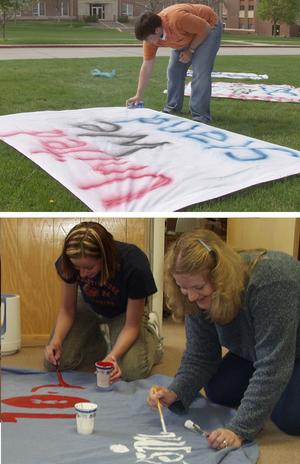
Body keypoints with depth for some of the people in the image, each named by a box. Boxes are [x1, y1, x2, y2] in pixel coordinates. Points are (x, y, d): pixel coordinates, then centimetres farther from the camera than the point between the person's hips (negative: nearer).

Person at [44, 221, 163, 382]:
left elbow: (131, 325, -26)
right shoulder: (70, 262, -30)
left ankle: (150, 331, 9)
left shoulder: (134, 266, -39)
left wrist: (114, 355, -44)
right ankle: (103, 339, 15)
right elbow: (67, 309, -13)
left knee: (133, 371, -24)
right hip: (89, 307, 3)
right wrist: (56, 340, -32)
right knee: (54, 362, -12)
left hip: (123, 312, -3)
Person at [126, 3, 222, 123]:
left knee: (200, 72, -19)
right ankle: (173, 107, 21)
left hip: (209, 27, -7)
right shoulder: (151, 35, -18)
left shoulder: (177, 19, -41)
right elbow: (147, 66, -11)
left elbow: (205, 29, -27)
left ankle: (200, 116, -15)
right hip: (187, 36, 7)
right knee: (173, 70, 3)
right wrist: (139, 96, -11)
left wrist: (190, 51, -21)